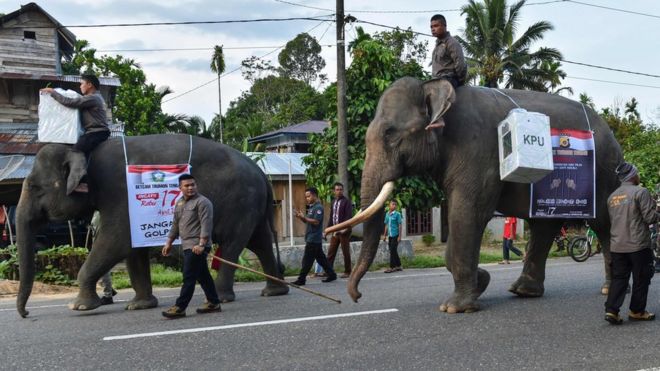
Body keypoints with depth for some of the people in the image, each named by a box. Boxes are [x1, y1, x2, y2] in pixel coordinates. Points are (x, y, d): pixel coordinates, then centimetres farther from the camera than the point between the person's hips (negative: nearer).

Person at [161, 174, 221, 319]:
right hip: (187, 246, 8)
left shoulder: (202, 202, -8)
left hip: (197, 246, -8)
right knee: (203, 275, 14)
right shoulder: (179, 203, 17)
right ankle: (213, 303, 22)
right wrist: (169, 242, 21)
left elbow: (206, 224, -17)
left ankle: (180, 307, -10)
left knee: (189, 277, -9)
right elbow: (175, 224, 24)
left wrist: (201, 244, -24)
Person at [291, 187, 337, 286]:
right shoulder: (311, 207, 17)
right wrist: (300, 216, 3)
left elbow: (316, 222, -22)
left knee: (307, 259, -8)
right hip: (312, 238, 10)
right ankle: (331, 274, 20)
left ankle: (301, 279, -6)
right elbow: (307, 221, 21)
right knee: (321, 258, 13)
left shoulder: (318, 207, -13)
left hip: (314, 239, -10)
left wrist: (304, 217, -20)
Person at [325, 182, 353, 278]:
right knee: (331, 251, 5)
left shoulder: (347, 202, -8)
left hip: (344, 231, -6)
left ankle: (347, 272, 11)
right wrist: (328, 229, 13)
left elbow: (349, 217, -15)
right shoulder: (333, 202, 12)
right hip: (335, 231, 6)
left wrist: (345, 229, -24)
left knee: (345, 252, 2)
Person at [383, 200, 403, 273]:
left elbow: (399, 225, -7)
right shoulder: (387, 214, 11)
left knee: (393, 251, -8)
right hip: (390, 235, 6)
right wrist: (384, 235, 17)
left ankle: (392, 267, -5)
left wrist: (399, 236, -11)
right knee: (393, 251, 11)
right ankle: (398, 266, 20)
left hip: (395, 235, -6)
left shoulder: (397, 214, -6)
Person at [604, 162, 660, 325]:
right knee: (641, 278, 8)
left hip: (617, 245, 6)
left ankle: (611, 310, -3)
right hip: (638, 244, -6)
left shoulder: (612, 197, 12)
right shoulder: (640, 192, -10)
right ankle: (637, 311, 14)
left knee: (618, 278, 8)